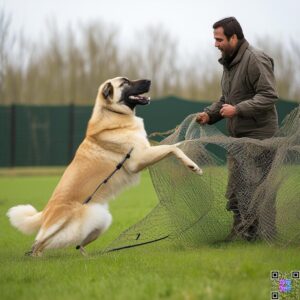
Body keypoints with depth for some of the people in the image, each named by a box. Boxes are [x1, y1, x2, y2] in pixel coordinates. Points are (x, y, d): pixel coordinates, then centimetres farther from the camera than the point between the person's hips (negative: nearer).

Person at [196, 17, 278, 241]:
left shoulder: (256, 60, -16)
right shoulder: (229, 63, 14)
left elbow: (269, 96, -22)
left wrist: (237, 110, -23)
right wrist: (210, 114, 7)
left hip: (258, 136, -9)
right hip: (237, 136, 9)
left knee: (256, 187, -6)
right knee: (235, 186, 11)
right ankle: (239, 232, 20)